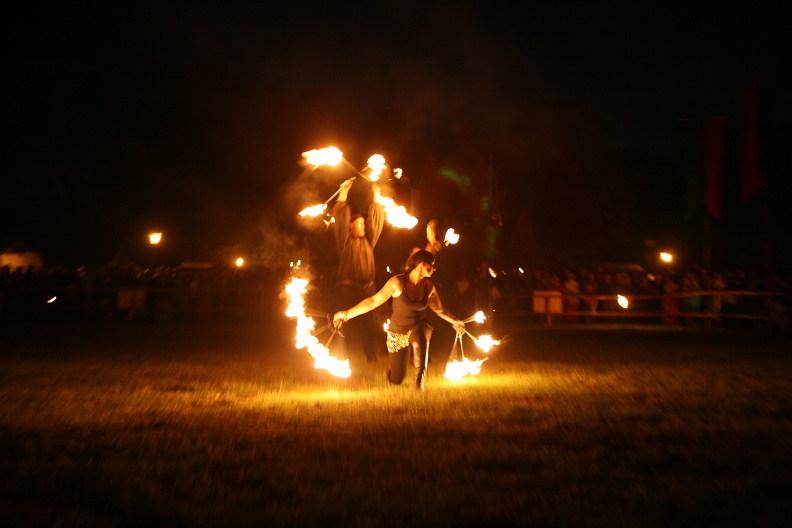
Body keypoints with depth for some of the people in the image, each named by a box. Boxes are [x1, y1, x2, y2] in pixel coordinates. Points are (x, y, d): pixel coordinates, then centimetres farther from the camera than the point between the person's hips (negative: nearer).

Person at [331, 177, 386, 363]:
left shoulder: (368, 241, 14)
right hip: (347, 289, -4)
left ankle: (370, 355, 14)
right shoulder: (345, 241, 1)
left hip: (367, 288, 4)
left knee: (367, 323, 6)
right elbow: (340, 217, -7)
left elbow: (376, 221, 14)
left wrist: (376, 198, 11)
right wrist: (344, 193, -10)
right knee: (347, 323, -4)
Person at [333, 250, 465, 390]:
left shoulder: (429, 286, -6)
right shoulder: (398, 282, -18)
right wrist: (347, 313, -25)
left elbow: (439, 309, 10)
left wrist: (455, 321, 2)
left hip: (418, 328, 1)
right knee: (396, 380, 5)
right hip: (398, 333, -1)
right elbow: (374, 301, -20)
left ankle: (419, 383, -24)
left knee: (420, 335, -40)